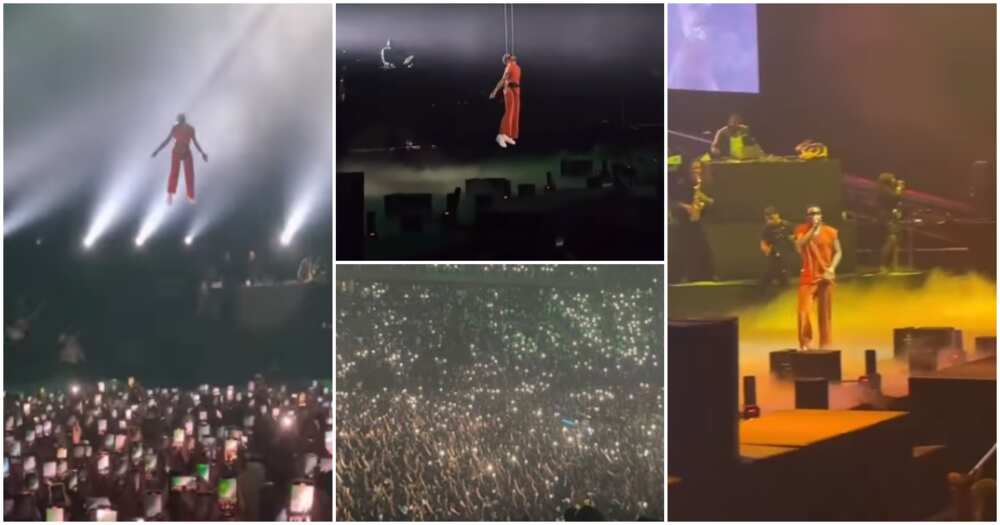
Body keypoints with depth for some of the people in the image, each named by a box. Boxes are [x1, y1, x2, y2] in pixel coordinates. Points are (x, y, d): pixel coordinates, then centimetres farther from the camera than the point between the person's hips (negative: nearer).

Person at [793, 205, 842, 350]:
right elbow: (799, 247, -19)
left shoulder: (830, 232, 1)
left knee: (825, 312, 6)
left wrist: (831, 269, -7)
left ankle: (825, 345, 14)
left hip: (825, 277, 1)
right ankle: (804, 344, -1)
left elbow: (837, 252, 7)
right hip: (808, 277, -1)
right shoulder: (802, 230, -1)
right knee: (804, 311, -11)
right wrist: (812, 229, -20)